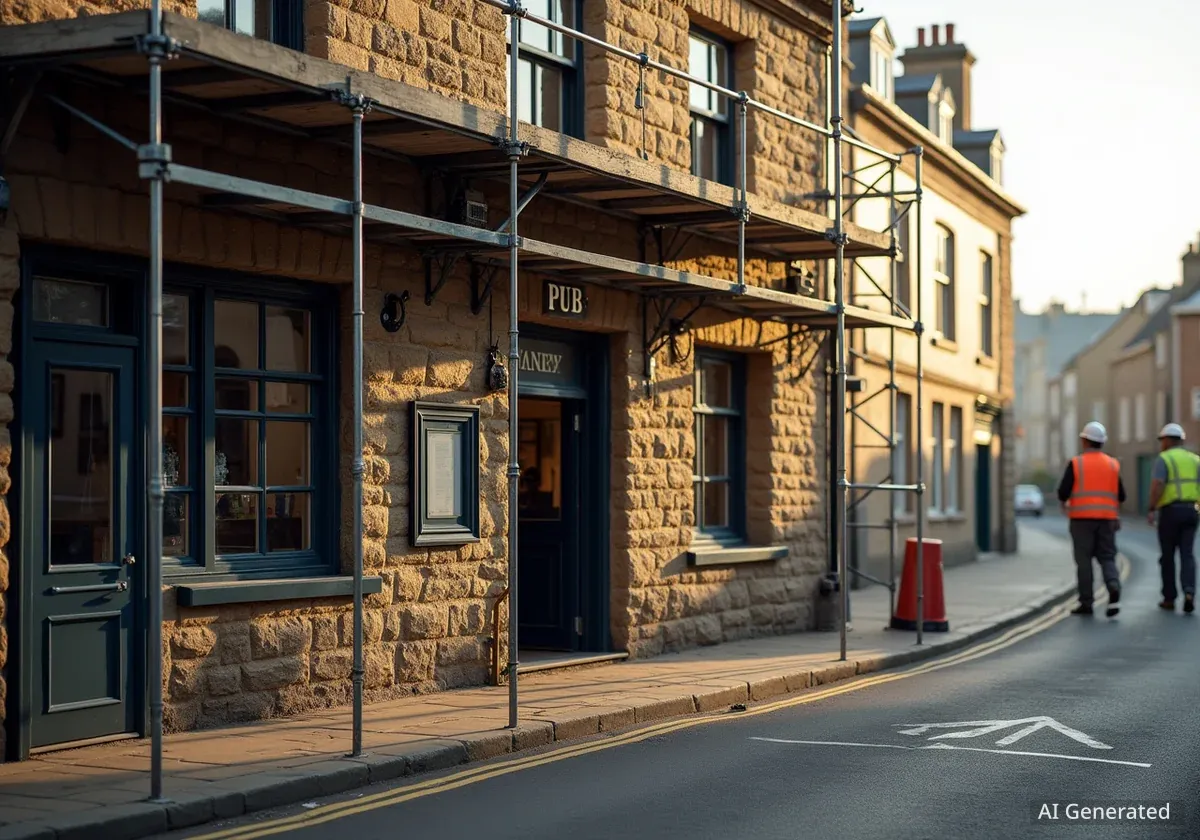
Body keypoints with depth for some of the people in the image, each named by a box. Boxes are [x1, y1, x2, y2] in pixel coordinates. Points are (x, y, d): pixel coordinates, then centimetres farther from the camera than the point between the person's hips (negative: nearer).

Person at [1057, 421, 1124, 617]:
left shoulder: (1076, 463, -4)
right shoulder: (1112, 464, 6)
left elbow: (1063, 492, -9)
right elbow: (1121, 496, 7)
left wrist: (1064, 502, 13)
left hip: (1082, 518, -3)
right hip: (1106, 518, 3)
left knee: (1084, 560, 3)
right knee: (1107, 557, 7)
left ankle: (1086, 603, 4)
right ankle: (1114, 588, -19)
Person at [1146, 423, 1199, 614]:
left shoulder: (1163, 459, -3)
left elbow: (1157, 485, -17)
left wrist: (1152, 509, -15)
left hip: (1170, 511, -4)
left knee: (1168, 556, 7)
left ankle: (1169, 598, 13)